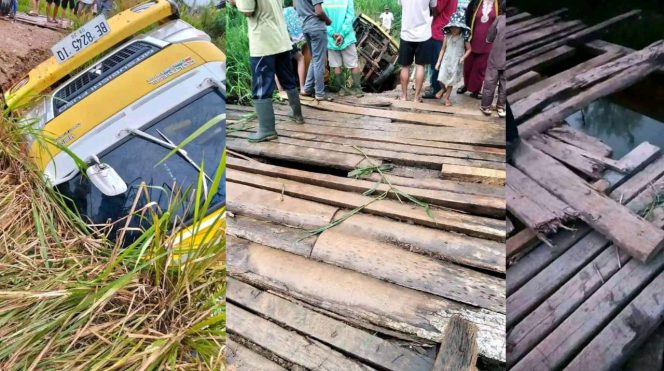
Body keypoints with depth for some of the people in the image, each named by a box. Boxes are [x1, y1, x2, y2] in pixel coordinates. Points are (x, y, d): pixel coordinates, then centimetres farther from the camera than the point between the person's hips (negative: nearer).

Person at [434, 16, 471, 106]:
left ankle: (446, 97, 24)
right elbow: (443, 49, 4)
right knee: (441, 79, -8)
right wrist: (438, 62, 3)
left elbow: (469, 49, 3)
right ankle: (443, 89, 26)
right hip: (446, 60, 1)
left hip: (456, 63, -1)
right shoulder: (447, 36, -4)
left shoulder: (464, 37, -8)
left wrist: (463, 57, -13)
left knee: (451, 81, 7)